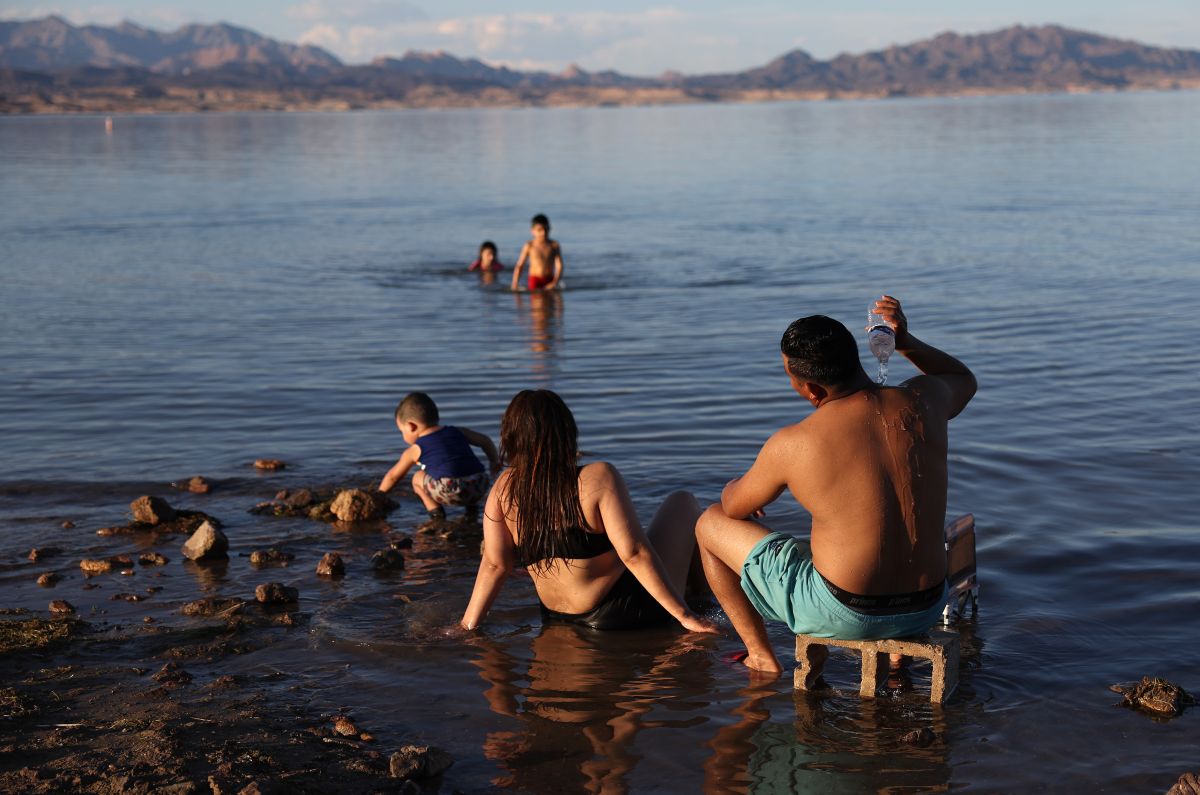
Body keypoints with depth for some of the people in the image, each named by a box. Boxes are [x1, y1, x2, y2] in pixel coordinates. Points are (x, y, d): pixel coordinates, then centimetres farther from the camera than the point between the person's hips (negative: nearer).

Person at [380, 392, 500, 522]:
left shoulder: (415, 450, 16)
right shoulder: (458, 432, 24)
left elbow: (393, 476, 29)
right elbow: (485, 441, 28)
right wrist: (494, 461, 42)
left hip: (450, 491, -5)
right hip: (480, 489, 5)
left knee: (418, 478, 22)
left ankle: (435, 511, 6)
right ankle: (472, 507, 21)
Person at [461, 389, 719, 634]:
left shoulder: (504, 488, -8)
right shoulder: (598, 478, -22)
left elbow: (495, 564, -7)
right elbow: (635, 554, -25)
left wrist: (467, 626, 3)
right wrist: (684, 615, -20)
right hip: (631, 614, -6)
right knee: (682, 502, 16)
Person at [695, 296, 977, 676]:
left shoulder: (792, 445, -17)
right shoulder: (921, 402, -6)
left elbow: (734, 508, 4)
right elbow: (965, 380, 21)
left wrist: (734, 486, 27)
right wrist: (906, 342, 8)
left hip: (844, 613, -5)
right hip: (924, 610, 5)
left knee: (711, 524, 16)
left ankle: (761, 656, 25)